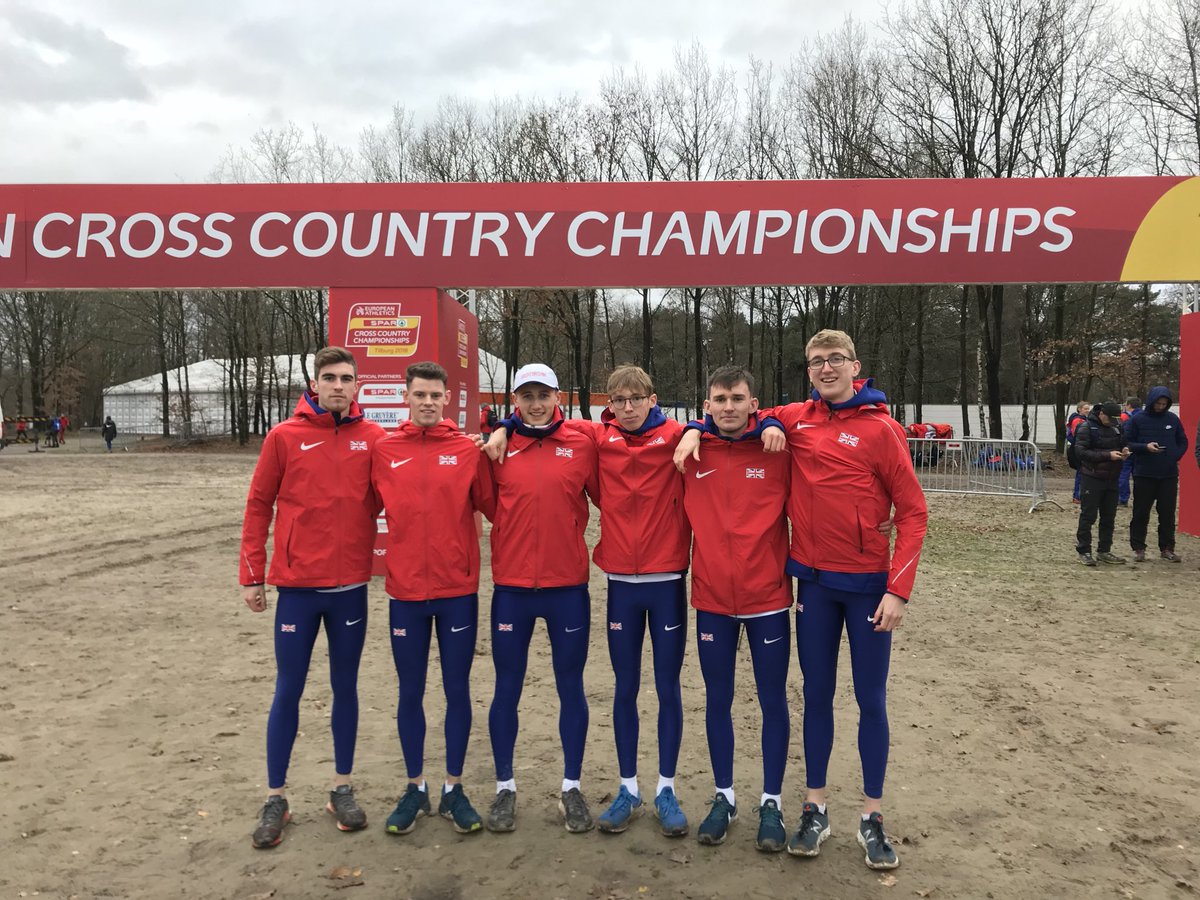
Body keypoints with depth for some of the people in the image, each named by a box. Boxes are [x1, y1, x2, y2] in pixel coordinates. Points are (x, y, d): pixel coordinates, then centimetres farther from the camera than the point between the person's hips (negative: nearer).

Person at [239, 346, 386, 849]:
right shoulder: (285, 437, -4)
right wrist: (252, 575, -1)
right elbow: (259, 505, 0)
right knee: (287, 692, 7)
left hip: (351, 586, 1)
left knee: (346, 688, 12)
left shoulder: (374, 439, -1)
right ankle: (275, 801, 23)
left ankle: (342, 789, 28)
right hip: (297, 586, -1)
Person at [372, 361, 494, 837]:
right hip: (405, 591, 1)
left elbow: (490, 506, 1)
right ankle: (415, 788, 29)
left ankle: (453, 789, 25)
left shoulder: (468, 450, -2)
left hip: (459, 591, 0)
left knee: (457, 689, 9)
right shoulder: (383, 450, 0)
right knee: (410, 692, 12)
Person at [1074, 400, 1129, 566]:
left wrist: (1124, 450, 0)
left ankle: (1104, 551, 21)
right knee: (1088, 516, -2)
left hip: (1112, 478, 6)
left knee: (1109, 517, 11)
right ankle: (1084, 551, 6)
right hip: (1092, 478, -6)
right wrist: (1107, 455, -22)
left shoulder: (1116, 426, 9)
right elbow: (1081, 452, -16)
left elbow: (1123, 443, 24)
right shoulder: (1087, 428, -9)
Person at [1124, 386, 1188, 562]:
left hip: (1169, 475, 2)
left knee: (1168, 513, 7)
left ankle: (1167, 548, 17)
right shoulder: (1138, 419, -3)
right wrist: (1145, 447, -18)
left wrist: (1175, 456, -4)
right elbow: (1127, 443, -2)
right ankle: (1138, 548, 13)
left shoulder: (1173, 419, 5)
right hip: (1144, 475, -2)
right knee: (1141, 513, 3)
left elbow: (1183, 442, 13)